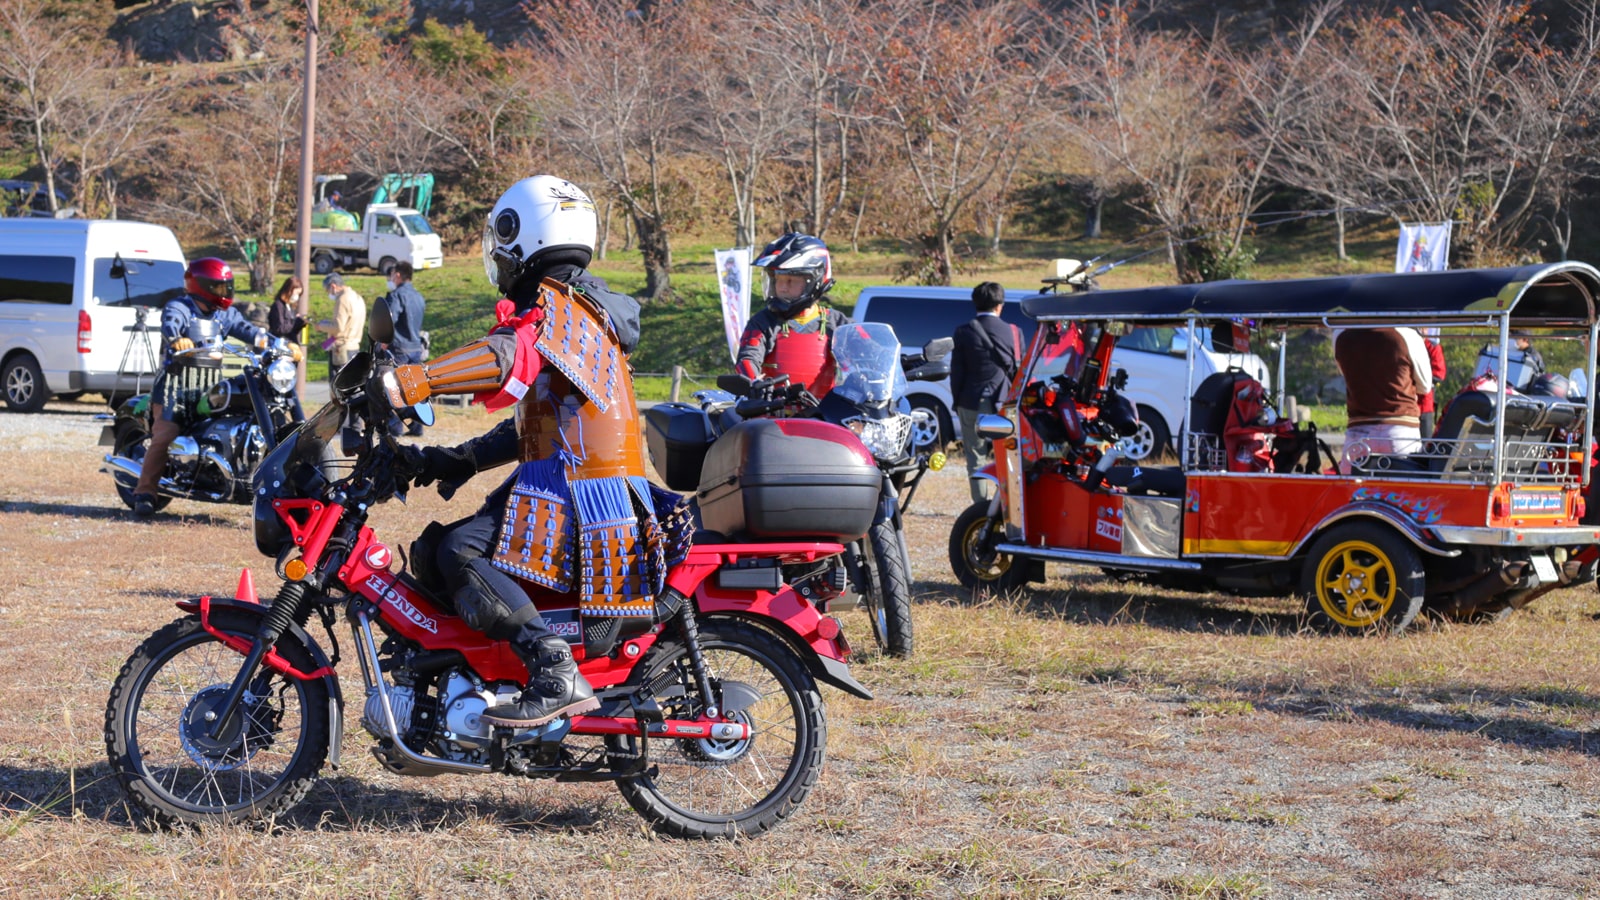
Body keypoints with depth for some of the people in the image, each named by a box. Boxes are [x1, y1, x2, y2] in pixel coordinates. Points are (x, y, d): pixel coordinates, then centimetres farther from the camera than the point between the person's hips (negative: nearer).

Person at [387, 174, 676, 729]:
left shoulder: (553, 304, -7)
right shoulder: (587, 307, 25)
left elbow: (509, 358, -30)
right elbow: (534, 423, 27)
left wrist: (403, 384, -38)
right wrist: (454, 461, 19)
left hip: (580, 490, -10)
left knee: (461, 553, -27)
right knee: (431, 553, 10)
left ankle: (556, 675, -33)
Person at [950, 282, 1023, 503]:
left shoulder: (963, 331, -4)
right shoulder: (1013, 332, -1)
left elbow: (956, 370, -1)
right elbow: (1019, 370, 5)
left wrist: (957, 401, 9)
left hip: (972, 402, -1)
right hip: (1005, 402, 1)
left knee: (976, 459, 5)